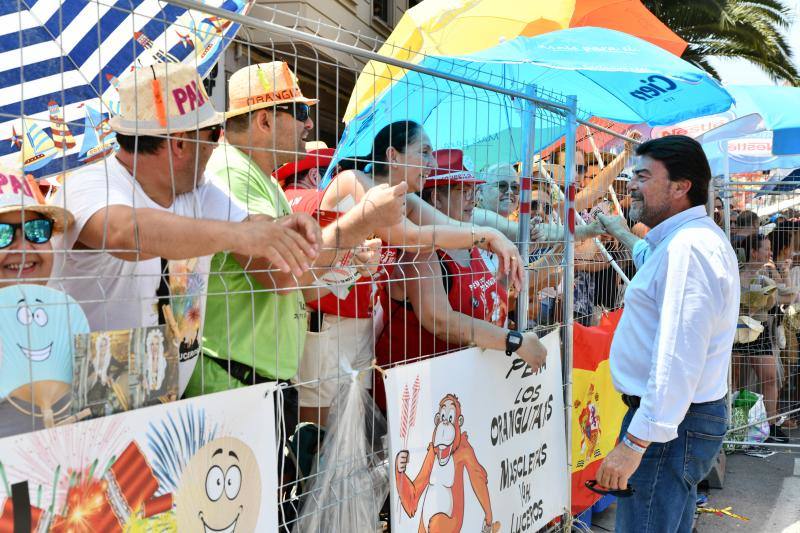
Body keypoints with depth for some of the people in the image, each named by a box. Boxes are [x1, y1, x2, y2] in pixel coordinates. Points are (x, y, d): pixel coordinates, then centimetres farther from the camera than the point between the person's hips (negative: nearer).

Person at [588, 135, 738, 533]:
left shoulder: (688, 246, -21)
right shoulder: (692, 238, 14)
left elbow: (678, 358, -29)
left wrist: (634, 443, -28)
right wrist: (623, 234, 48)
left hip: (669, 424, -11)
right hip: (687, 416, 11)